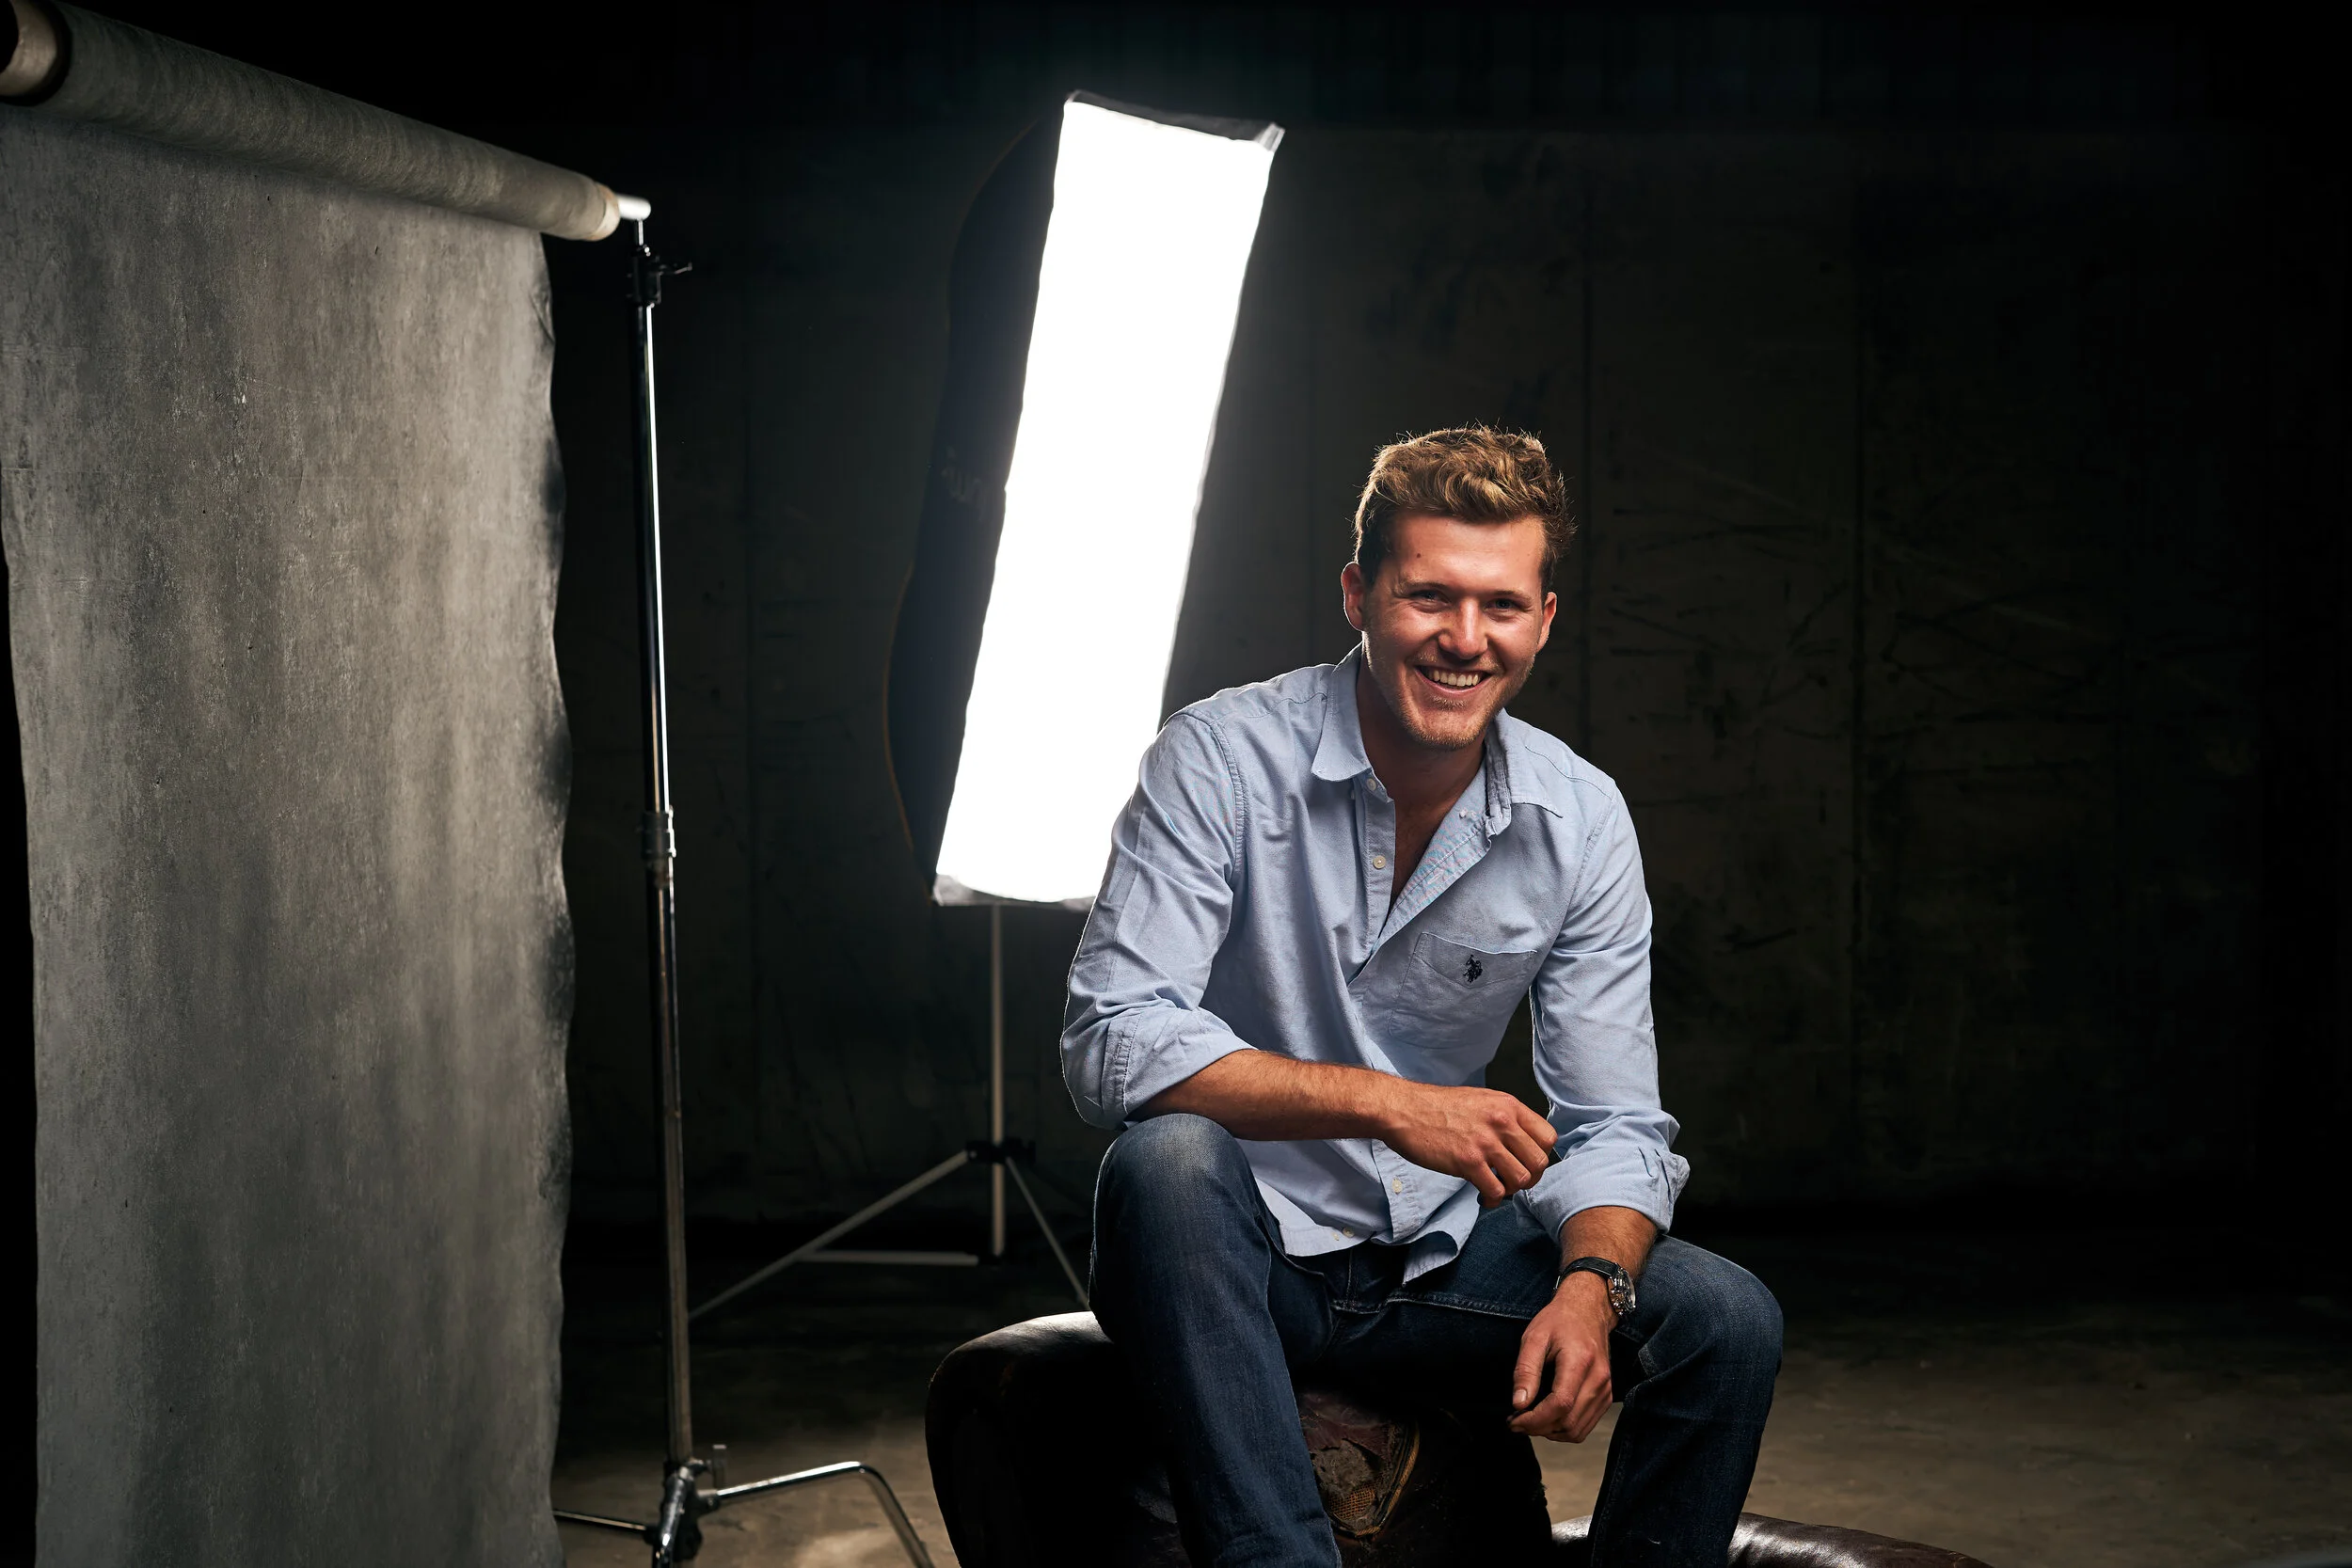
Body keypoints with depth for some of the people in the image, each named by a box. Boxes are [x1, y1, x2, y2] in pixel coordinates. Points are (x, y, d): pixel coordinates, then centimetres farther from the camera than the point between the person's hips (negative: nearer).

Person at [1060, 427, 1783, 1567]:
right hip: (1241, 1259, -3)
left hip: (1439, 1259, 4)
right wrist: (1382, 1102, -32)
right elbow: (1110, 1045, -22)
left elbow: (1611, 1123, -1)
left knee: (1728, 1322, -16)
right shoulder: (1223, 759, -14)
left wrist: (1590, 1286, -24)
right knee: (1168, 1156, -36)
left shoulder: (1580, 820, -2)